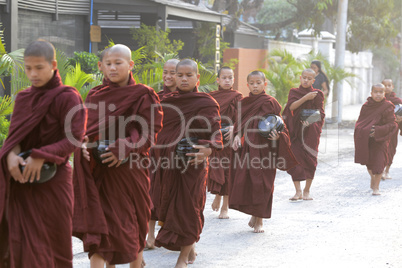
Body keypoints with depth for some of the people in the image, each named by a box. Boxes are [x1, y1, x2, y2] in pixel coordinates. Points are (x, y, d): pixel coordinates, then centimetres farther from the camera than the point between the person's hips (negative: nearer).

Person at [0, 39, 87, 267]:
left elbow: (74, 139, -13)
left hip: (52, 179, -4)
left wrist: (41, 157, -25)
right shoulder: (23, 98, 10)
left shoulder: (68, 97, -6)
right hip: (22, 180, 5)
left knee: (53, 243, 2)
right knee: (20, 242, 2)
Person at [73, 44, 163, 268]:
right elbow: (85, 128, 12)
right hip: (97, 170, 3)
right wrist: (83, 145, -10)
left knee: (131, 225, 7)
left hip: (127, 170, -3)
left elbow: (149, 133, -7)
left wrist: (123, 149, -20)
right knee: (98, 223, -4)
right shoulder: (95, 95, 10)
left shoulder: (143, 95, -2)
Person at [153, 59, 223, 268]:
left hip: (191, 164, -5)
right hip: (167, 162, 5)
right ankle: (190, 247, 31)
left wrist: (208, 149, -30)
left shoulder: (207, 103, -4)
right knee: (169, 204, 11)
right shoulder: (166, 101, 10)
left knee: (187, 206, -1)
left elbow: (215, 133, -11)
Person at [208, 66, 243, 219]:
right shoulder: (211, 97, 9)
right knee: (215, 169, 1)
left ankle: (225, 207, 7)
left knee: (227, 171, -1)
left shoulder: (237, 97, 1)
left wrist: (234, 128, -25)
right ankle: (217, 195, 29)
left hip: (229, 138, -2)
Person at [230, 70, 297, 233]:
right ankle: (254, 215, 19)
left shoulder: (270, 102, -2)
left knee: (261, 183, -3)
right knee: (244, 181, 1)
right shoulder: (244, 103, 11)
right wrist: (237, 136, -2)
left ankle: (259, 220, 8)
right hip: (248, 148, 4)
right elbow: (240, 124, 15)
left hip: (265, 148, -4)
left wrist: (277, 136, -21)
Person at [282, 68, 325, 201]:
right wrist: (305, 98, -18)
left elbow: (320, 114, 0)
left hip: (311, 131, -1)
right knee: (295, 160, -5)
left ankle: (307, 191, 8)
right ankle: (298, 191, -1)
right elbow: (291, 106, -9)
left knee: (310, 160, -3)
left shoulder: (317, 94, 4)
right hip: (295, 130, 1)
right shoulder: (294, 92, 9)